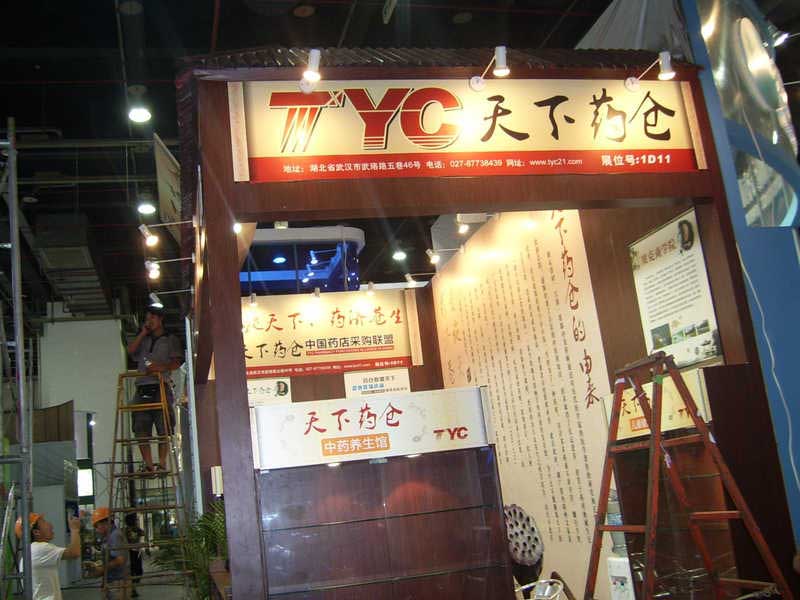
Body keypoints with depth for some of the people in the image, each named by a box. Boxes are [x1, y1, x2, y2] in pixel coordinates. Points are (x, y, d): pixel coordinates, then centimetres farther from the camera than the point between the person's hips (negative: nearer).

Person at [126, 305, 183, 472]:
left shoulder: (171, 340, 13)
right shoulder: (143, 340, 27)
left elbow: (177, 362, -1)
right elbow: (130, 350, 8)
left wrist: (161, 367, -18)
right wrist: (143, 333, 10)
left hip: (161, 386, -4)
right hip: (142, 388, 4)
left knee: (163, 429, -9)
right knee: (140, 429, -5)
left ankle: (162, 463, -7)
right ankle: (148, 465, -3)